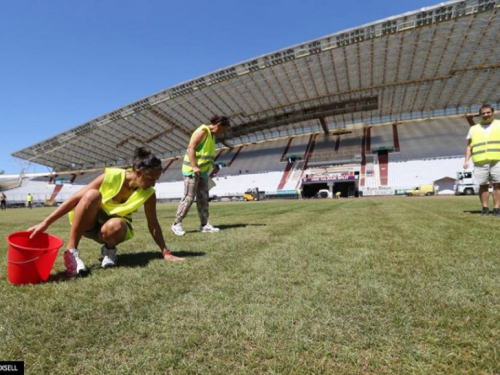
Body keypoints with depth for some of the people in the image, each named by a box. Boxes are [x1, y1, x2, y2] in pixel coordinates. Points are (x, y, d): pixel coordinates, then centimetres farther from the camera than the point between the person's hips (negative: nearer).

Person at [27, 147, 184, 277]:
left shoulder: (148, 194, -18)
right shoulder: (111, 176, -24)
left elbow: (153, 224, -11)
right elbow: (75, 198, -21)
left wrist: (166, 252, -12)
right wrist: (46, 222, -22)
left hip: (113, 224, 1)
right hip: (90, 223, 0)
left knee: (114, 226, -40)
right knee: (92, 194, -35)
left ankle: (109, 249, -3)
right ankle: (71, 251, -26)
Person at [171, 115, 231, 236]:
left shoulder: (212, 135, 17)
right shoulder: (203, 131, -12)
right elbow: (191, 148, -20)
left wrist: (213, 166, 19)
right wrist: (194, 166, -27)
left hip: (202, 172, 10)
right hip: (192, 171, -10)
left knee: (203, 198, 7)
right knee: (189, 198, -8)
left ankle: (204, 225, 10)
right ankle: (177, 224, 3)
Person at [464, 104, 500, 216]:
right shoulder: (474, 129, 17)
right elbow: (469, 146, 14)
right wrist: (467, 160, 2)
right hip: (480, 162, 1)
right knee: (483, 185, -1)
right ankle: (485, 208, 7)